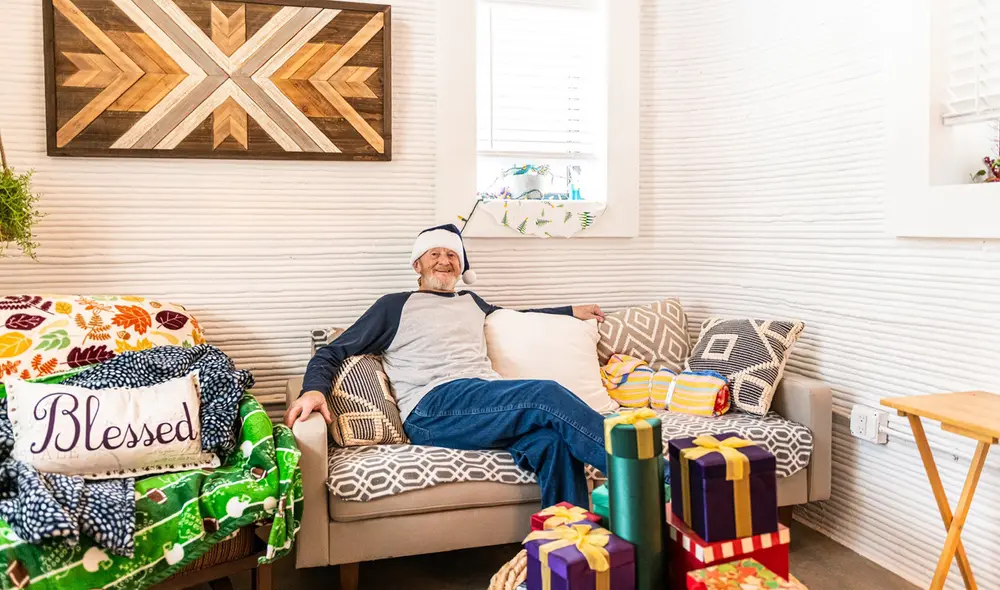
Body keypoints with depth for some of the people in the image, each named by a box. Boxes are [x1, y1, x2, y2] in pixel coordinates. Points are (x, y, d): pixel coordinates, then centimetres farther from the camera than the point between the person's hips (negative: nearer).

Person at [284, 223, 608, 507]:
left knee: (553, 439, -31)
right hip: (431, 408, -5)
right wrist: (314, 390, -7)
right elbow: (331, 354, 15)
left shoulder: (471, 302, 34)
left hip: (490, 398, 5)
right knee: (548, 394, -28)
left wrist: (572, 311, 50)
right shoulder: (396, 306, 19)